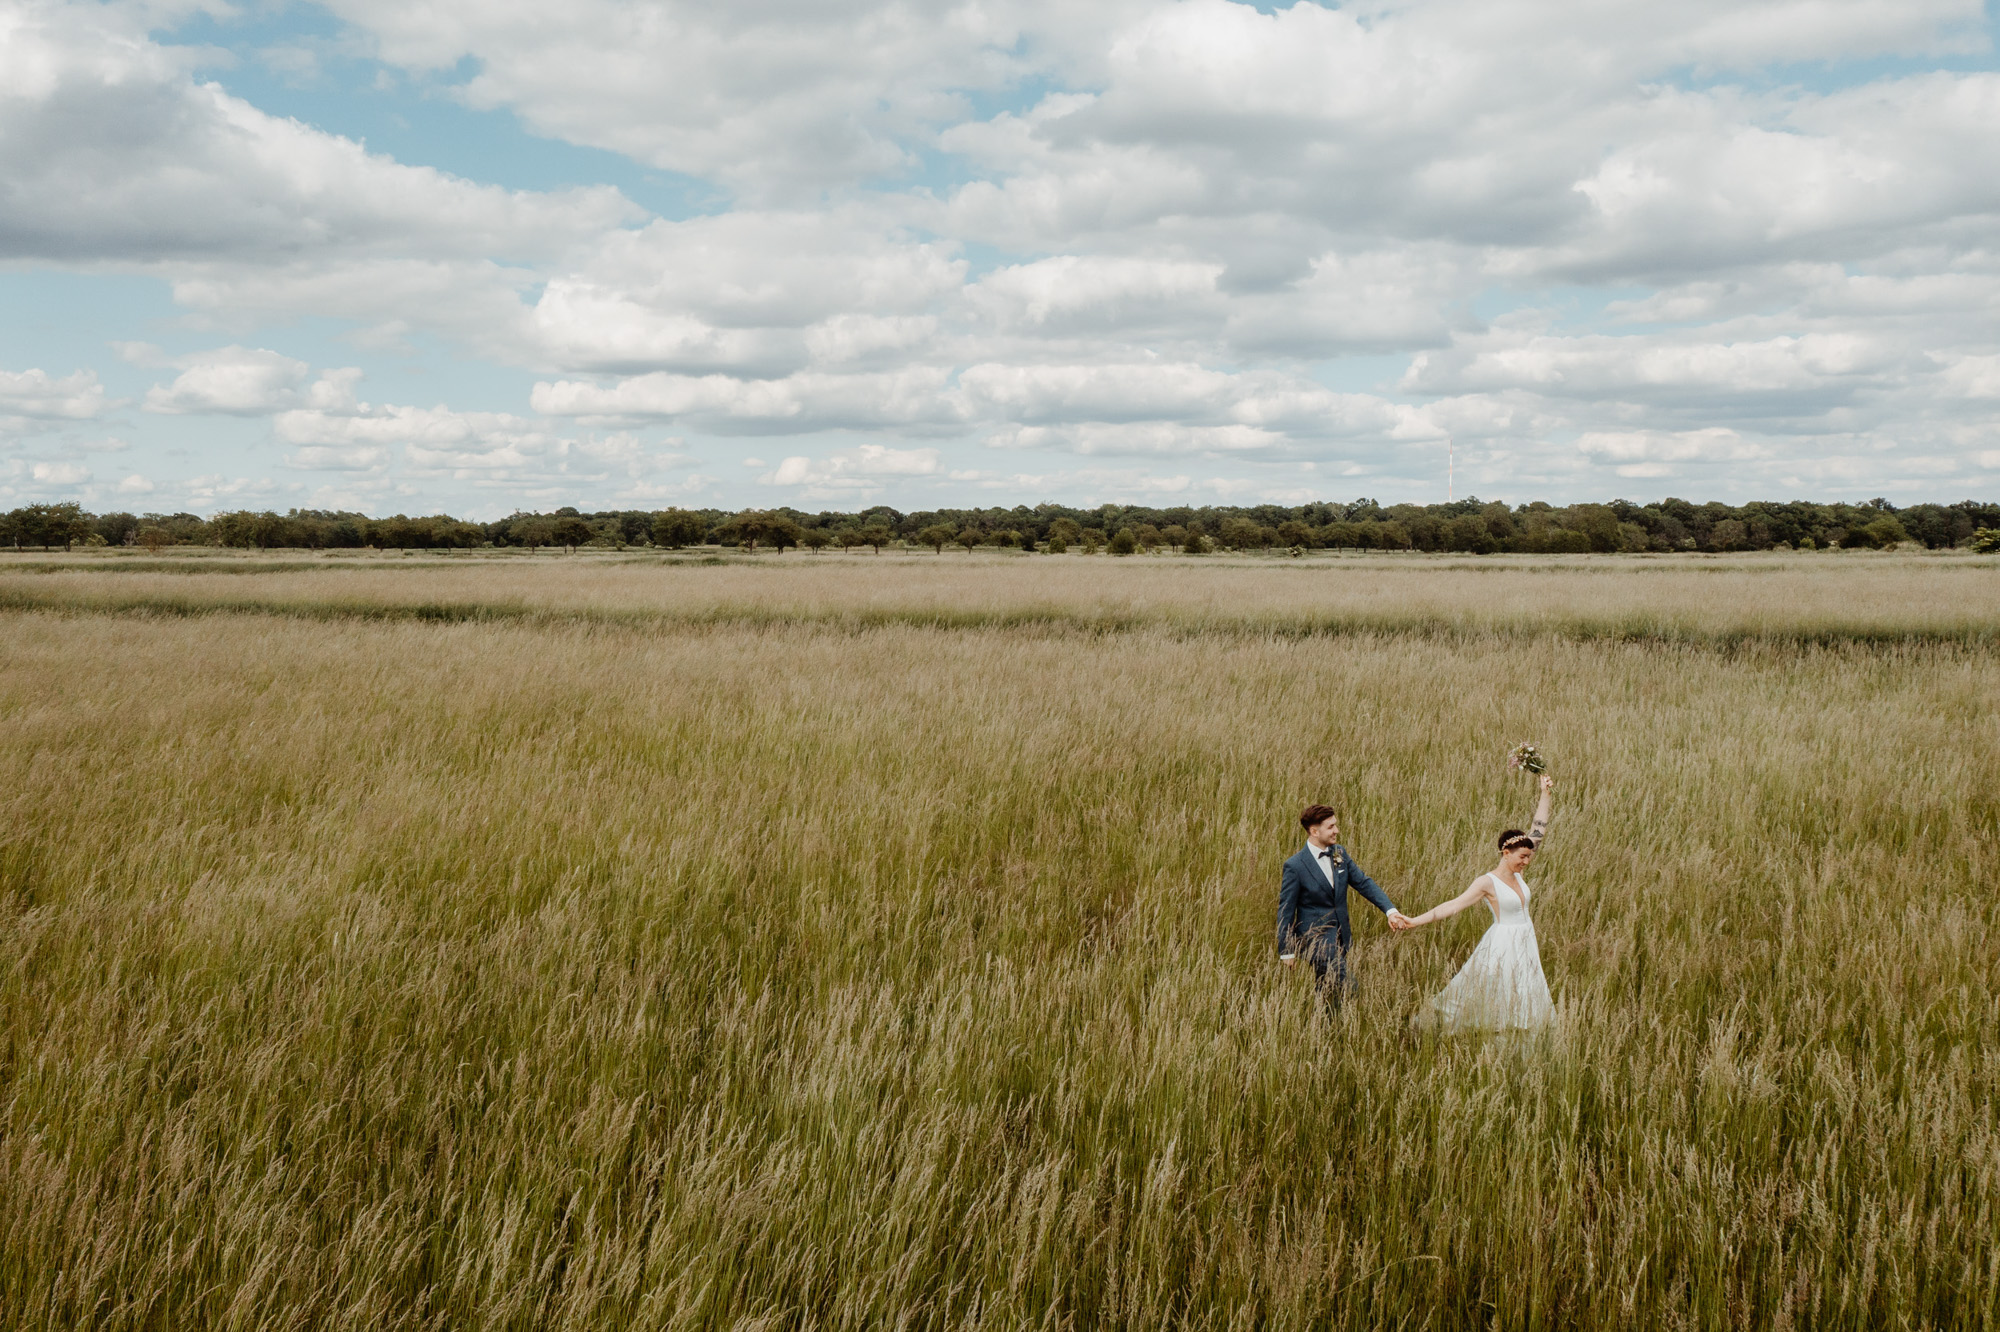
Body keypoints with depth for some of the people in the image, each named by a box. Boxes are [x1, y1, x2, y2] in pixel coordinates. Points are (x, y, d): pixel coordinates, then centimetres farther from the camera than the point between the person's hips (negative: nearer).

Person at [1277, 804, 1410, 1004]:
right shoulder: (1295, 866, -16)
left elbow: (1363, 883, 5)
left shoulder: (1339, 853, 3)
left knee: (1327, 990, 16)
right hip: (1316, 938, -7)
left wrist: (1390, 910, -10)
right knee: (1346, 990, -15)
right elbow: (1286, 910, -11)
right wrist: (1287, 951, -8)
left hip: (1340, 935, 7)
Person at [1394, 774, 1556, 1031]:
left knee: (1524, 1006, 11)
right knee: (1495, 1008, -1)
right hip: (1503, 946, -7)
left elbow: (1538, 831, 10)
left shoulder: (1517, 872, 5)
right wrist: (1415, 921, -30)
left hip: (1525, 946, 7)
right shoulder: (1488, 882, -14)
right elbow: (1454, 905, -20)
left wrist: (1546, 796, 10)